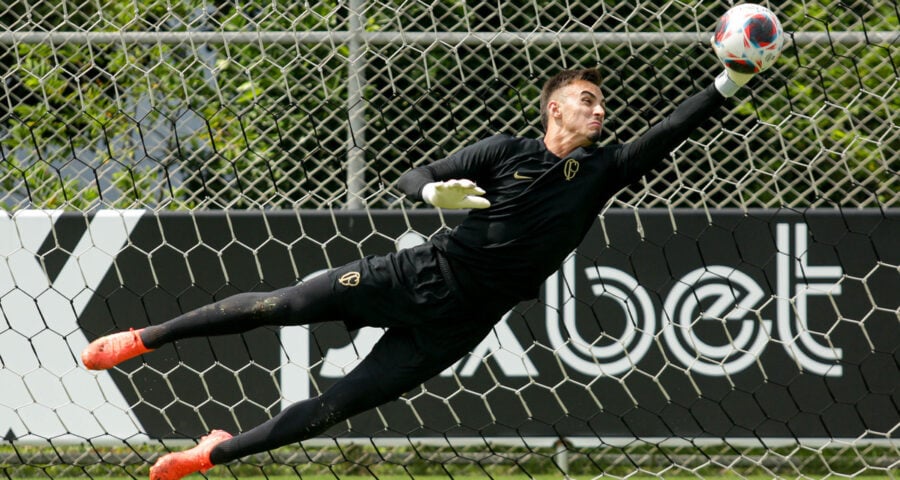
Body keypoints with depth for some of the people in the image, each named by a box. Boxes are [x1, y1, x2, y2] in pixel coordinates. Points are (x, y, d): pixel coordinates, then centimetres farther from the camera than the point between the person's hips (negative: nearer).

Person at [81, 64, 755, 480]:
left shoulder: (600, 173, 3)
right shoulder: (505, 153, -3)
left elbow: (669, 133, -6)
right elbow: (414, 177, -3)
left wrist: (730, 83, -17)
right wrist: (437, 191, -27)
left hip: (448, 329, 2)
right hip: (416, 277, -2)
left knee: (335, 408, -2)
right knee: (276, 306, -7)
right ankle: (140, 340, 6)